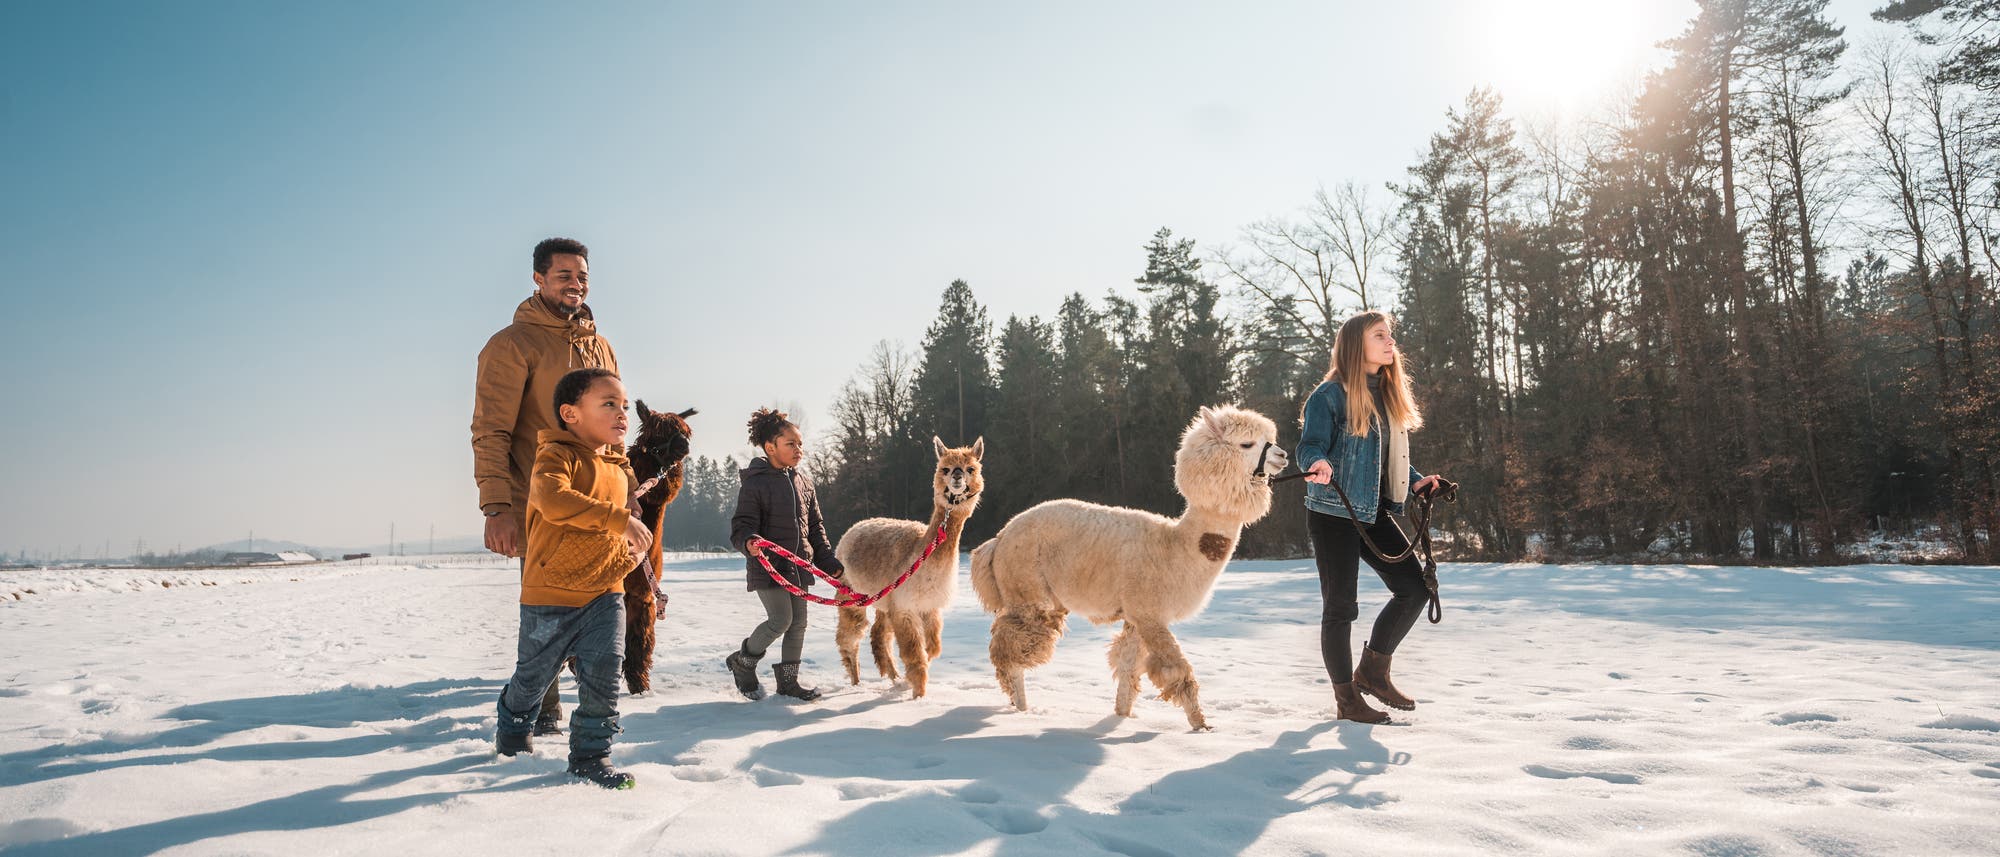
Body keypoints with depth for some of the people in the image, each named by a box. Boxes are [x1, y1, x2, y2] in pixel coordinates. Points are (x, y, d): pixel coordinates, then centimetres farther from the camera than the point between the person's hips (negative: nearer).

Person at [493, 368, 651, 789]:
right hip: (551, 592, -5)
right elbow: (553, 499, -35)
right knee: (534, 674, 13)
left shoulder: (618, 469, 11)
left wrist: (628, 555, 7)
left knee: (603, 673, -5)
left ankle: (591, 755, 10)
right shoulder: (556, 454, -13)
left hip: (605, 590, 5)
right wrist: (618, 518, -36)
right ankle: (514, 726, 43)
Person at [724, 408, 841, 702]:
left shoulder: (804, 482, 10)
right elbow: (741, 525, -12)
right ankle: (742, 661, 13)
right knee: (781, 620, -12)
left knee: (798, 623, 8)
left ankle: (788, 680, 22)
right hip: (768, 565, -7)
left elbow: (816, 525, 17)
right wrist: (749, 542, -35)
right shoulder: (755, 483, -10)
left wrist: (827, 560, 13)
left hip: (799, 565, 7)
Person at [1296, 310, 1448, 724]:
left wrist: (1415, 481, 12)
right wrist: (1319, 464, -37)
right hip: (1333, 512, -8)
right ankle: (1347, 699, 14)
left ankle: (1372, 670, 21)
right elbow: (1310, 445, -16)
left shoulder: (1389, 394, 14)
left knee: (1413, 586, 4)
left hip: (1374, 512, 8)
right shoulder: (1331, 394, -10)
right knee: (1340, 604, 1)